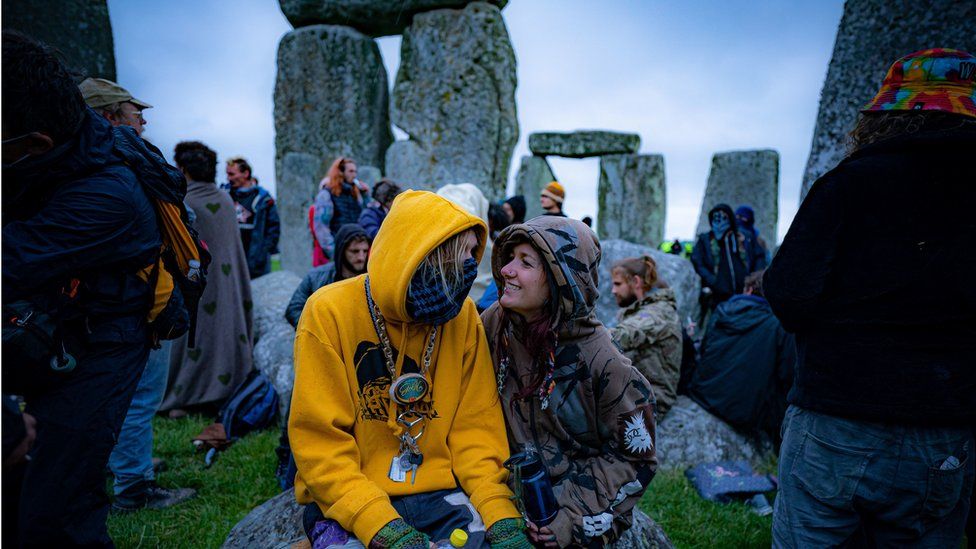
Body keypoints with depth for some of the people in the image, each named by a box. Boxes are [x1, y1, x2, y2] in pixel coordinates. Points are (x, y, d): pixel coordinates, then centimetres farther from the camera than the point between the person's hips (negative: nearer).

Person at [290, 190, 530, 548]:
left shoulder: (462, 315, -2)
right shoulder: (329, 312, -12)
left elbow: (476, 427, 0)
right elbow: (319, 441, -13)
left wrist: (500, 514, -14)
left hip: (439, 492, 3)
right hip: (344, 501, -2)